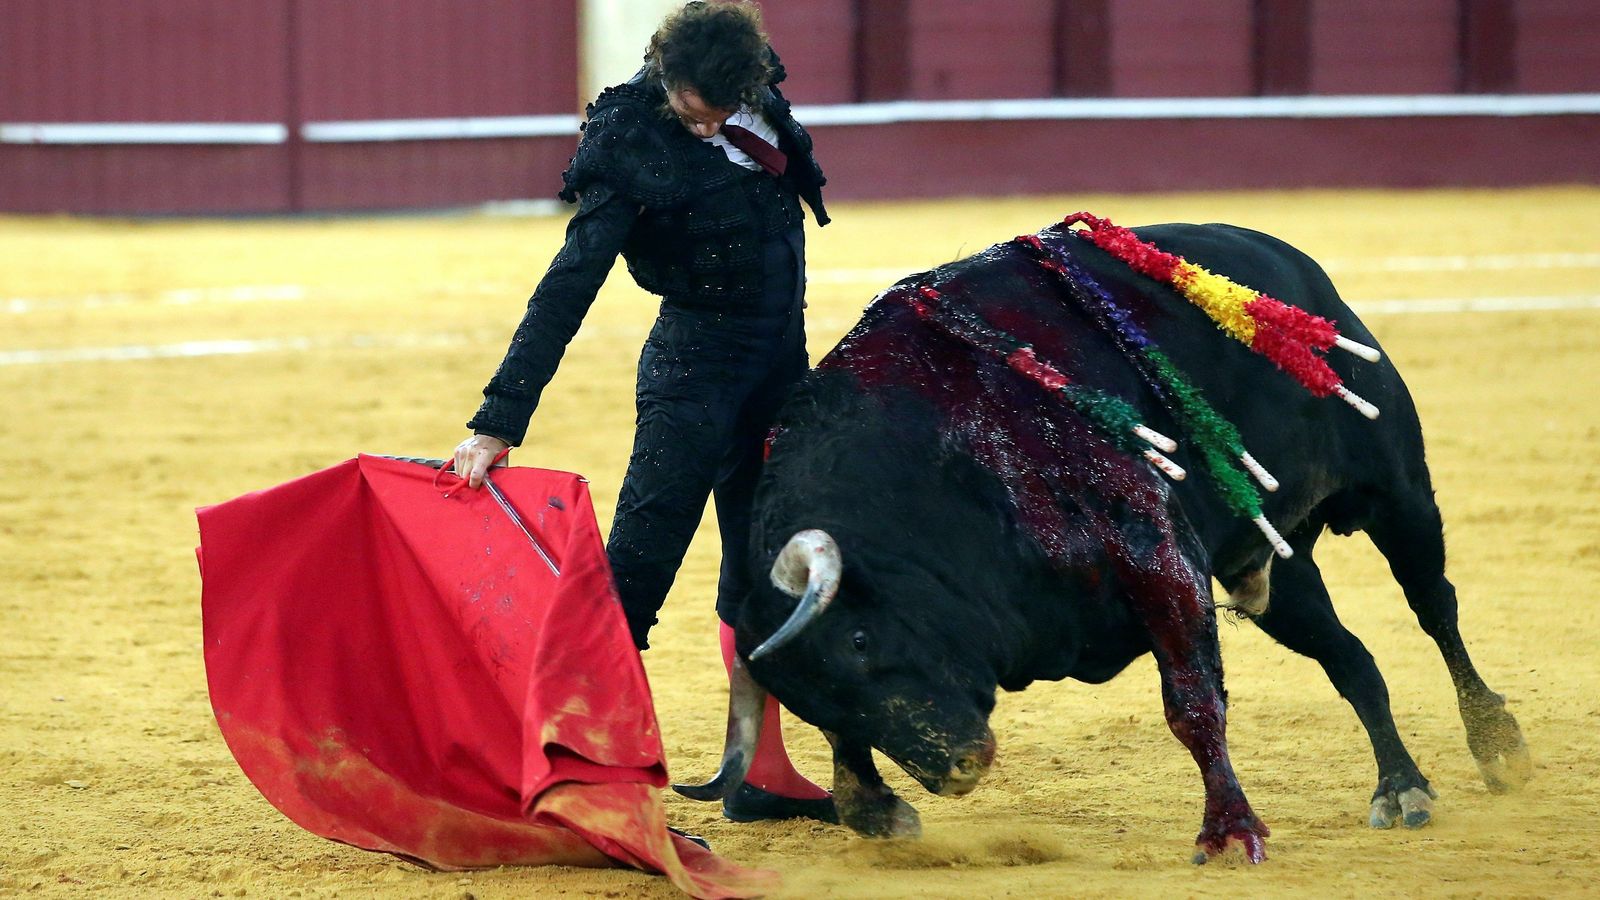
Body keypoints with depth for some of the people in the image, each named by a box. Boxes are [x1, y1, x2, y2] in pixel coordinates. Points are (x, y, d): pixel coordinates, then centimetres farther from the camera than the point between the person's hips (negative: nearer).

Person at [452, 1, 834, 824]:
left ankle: (762, 776, 19)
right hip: (694, 361, -7)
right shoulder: (633, 149, -21)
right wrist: (499, 420, -29)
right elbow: (565, 292, -24)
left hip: (781, 355, 7)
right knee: (638, 567, -12)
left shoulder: (757, 97, -3)